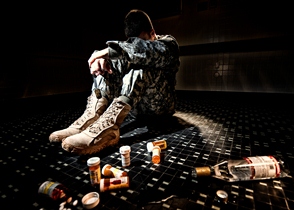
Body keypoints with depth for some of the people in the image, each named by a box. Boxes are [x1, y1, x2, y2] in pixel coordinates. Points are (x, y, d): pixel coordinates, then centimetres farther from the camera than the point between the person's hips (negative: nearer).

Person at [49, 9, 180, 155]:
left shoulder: (168, 43, -2)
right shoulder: (131, 49, 12)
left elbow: (150, 51, -27)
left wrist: (111, 50, -30)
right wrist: (99, 58, -23)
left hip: (160, 104, -4)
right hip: (137, 107, 4)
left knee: (139, 66, -30)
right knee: (108, 63, -12)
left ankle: (106, 128, -45)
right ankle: (90, 120, -29)